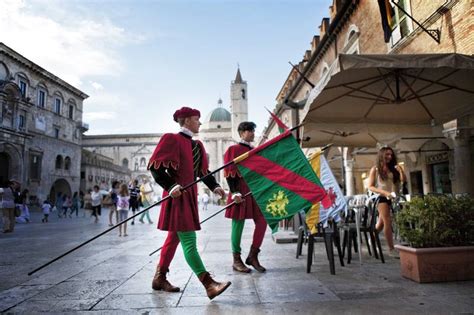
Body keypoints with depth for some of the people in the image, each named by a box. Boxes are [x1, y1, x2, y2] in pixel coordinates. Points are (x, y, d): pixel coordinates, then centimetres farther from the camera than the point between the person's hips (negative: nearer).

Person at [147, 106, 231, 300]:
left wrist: (214, 186, 1)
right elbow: (155, 167, -13)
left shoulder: (197, 145, 15)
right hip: (177, 196, -9)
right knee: (189, 241, -10)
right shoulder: (172, 140, -8)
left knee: (174, 238, 16)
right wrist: (171, 186, -23)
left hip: (190, 195, 9)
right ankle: (209, 285, -11)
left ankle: (159, 278, 29)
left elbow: (203, 171, 17)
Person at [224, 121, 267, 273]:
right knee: (238, 226, 0)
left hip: (255, 191, 7)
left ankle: (253, 256, 13)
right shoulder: (234, 149, -1)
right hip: (241, 192, -6)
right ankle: (236, 260, 12)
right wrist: (235, 192, -18)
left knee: (262, 222, 0)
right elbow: (230, 173, -9)